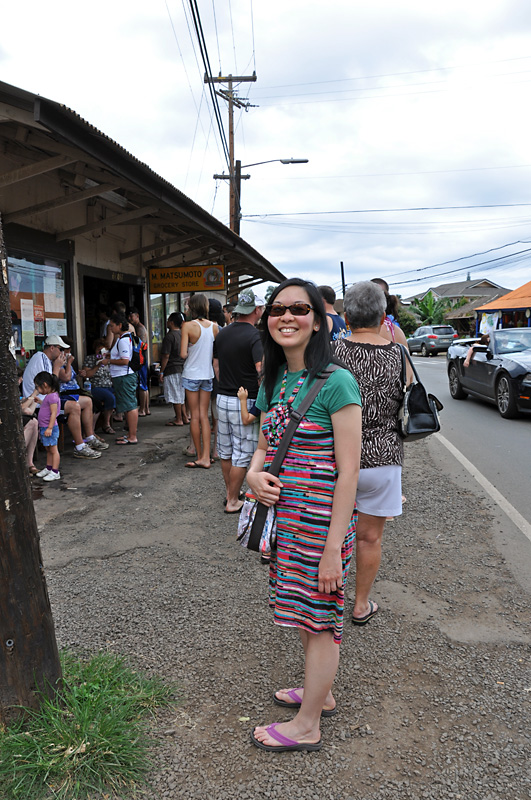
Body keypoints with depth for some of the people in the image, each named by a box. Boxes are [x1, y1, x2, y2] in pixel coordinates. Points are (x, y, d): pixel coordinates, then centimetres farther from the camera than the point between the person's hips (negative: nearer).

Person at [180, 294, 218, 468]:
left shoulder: (188, 326, -12)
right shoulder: (214, 327, -1)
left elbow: (183, 354, -17)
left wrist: (191, 353, 4)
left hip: (191, 374, -4)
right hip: (208, 374, 4)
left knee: (195, 416, 5)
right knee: (204, 415, 7)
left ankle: (200, 456, 13)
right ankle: (205, 458, 4)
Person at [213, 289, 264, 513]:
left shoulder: (223, 333, 7)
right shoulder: (254, 336, -15)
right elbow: (262, 370, -24)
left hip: (223, 397, 7)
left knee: (226, 450, 18)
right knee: (242, 455, 4)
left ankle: (229, 491, 33)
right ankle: (233, 501, 12)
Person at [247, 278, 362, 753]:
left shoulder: (336, 383, -18)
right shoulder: (273, 382, 5)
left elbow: (348, 470, -18)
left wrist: (334, 547, -19)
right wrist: (254, 474, -7)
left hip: (322, 519, -7)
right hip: (283, 514, 7)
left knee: (319, 616, 9)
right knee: (303, 611, 22)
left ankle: (307, 726, 29)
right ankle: (321, 693, 45)